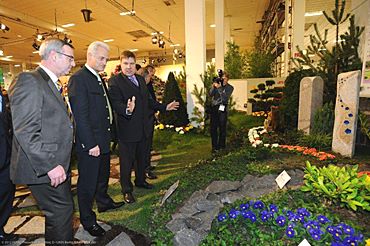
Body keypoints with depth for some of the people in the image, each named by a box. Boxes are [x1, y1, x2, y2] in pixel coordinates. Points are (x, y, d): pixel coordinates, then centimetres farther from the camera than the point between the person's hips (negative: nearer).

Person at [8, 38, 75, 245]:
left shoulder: (52, 84, 15)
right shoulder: (29, 81, -15)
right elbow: (26, 132, -22)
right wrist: (50, 165, -23)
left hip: (57, 165, 9)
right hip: (42, 168, -9)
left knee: (61, 211, 19)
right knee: (62, 211, 0)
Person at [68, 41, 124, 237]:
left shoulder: (99, 79, 13)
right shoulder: (78, 79, -17)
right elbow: (80, 116, -22)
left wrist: (107, 136, 14)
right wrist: (91, 144, -22)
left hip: (103, 140, 9)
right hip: (89, 142, -9)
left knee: (103, 175, 25)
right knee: (87, 182, 8)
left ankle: (103, 201, 47)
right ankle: (87, 219, 27)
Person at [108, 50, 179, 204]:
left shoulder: (140, 79, 12)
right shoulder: (115, 81, -12)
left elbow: (148, 100, 19)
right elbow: (116, 103, -24)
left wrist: (164, 107, 19)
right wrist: (127, 110, -44)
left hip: (143, 128, 7)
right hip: (127, 129, -7)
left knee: (141, 157, 22)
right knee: (127, 161, 6)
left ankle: (140, 180, 43)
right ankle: (127, 190, 24)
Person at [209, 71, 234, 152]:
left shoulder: (230, 87, 2)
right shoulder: (217, 83, 7)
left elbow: (225, 97, -14)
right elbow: (211, 95, 1)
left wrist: (219, 88, -21)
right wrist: (213, 87, -15)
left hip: (222, 108, -2)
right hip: (214, 107, 2)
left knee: (222, 127, 2)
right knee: (213, 127, 0)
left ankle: (221, 145, 17)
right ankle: (214, 146, 9)